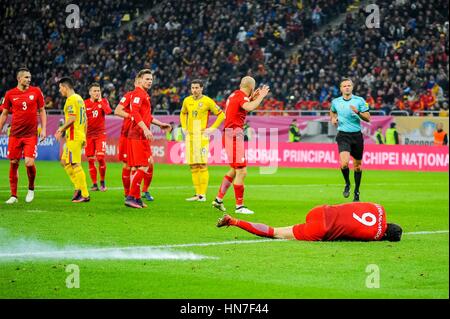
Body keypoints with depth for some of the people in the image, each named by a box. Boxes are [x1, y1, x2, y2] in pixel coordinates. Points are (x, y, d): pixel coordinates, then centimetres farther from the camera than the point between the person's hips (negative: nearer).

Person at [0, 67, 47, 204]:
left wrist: (43, 129, 0)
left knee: (29, 163, -13)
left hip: (31, 134, -1)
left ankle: (31, 188, 14)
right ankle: (13, 195, 13)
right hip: (15, 134, 1)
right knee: (13, 163, 3)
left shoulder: (36, 91, 1)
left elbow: (42, 111, 8)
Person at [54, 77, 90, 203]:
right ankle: (79, 187, 11)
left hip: (73, 136, -10)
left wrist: (61, 129, -12)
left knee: (75, 165, -7)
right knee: (65, 162, 16)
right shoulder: (79, 98, 17)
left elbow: (72, 118, -21)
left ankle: (85, 195, -6)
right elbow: (85, 120, 20)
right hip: (80, 135, 10)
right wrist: (84, 137, 22)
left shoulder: (71, 99, -12)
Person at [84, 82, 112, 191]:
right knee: (90, 160, 0)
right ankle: (94, 184, 8)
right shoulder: (85, 103, 1)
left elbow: (108, 111, -19)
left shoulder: (104, 101, 2)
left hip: (100, 134, -1)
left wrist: (100, 101, -13)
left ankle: (102, 182, 2)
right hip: (88, 134, 1)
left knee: (100, 157, -14)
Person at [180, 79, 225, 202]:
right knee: (193, 167, 5)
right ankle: (197, 194, 10)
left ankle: (203, 194, -9)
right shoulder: (187, 101, 10)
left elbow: (221, 115, -1)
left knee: (202, 165, -9)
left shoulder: (207, 101, -5)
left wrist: (212, 128, -6)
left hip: (201, 136, -6)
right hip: (190, 136, 6)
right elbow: (183, 114, 30)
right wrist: (184, 127, 17)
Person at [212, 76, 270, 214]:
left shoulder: (234, 95, 16)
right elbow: (249, 108, -35)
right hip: (234, 135, -10)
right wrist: (261, 96, -22)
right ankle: (239, 206, -6)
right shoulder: (241, 96, -13)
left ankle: (218, 199, 23)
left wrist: (252, 98, 32)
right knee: (241, 172, -8)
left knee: (234, 170, 21)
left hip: (228, 135, 10)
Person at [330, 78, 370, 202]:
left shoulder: (359, 100, -1)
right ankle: (347, 184, 7)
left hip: (356, 135, 0)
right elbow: (332, 111, 29)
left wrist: (358, 112, -20)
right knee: (344, 163, -21)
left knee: (357, 165, 8)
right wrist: (333, 118, 9)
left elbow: (368, 118, -3)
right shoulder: (335, 101, 5)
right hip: (343, 136, 0)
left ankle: (356, 192, 25)